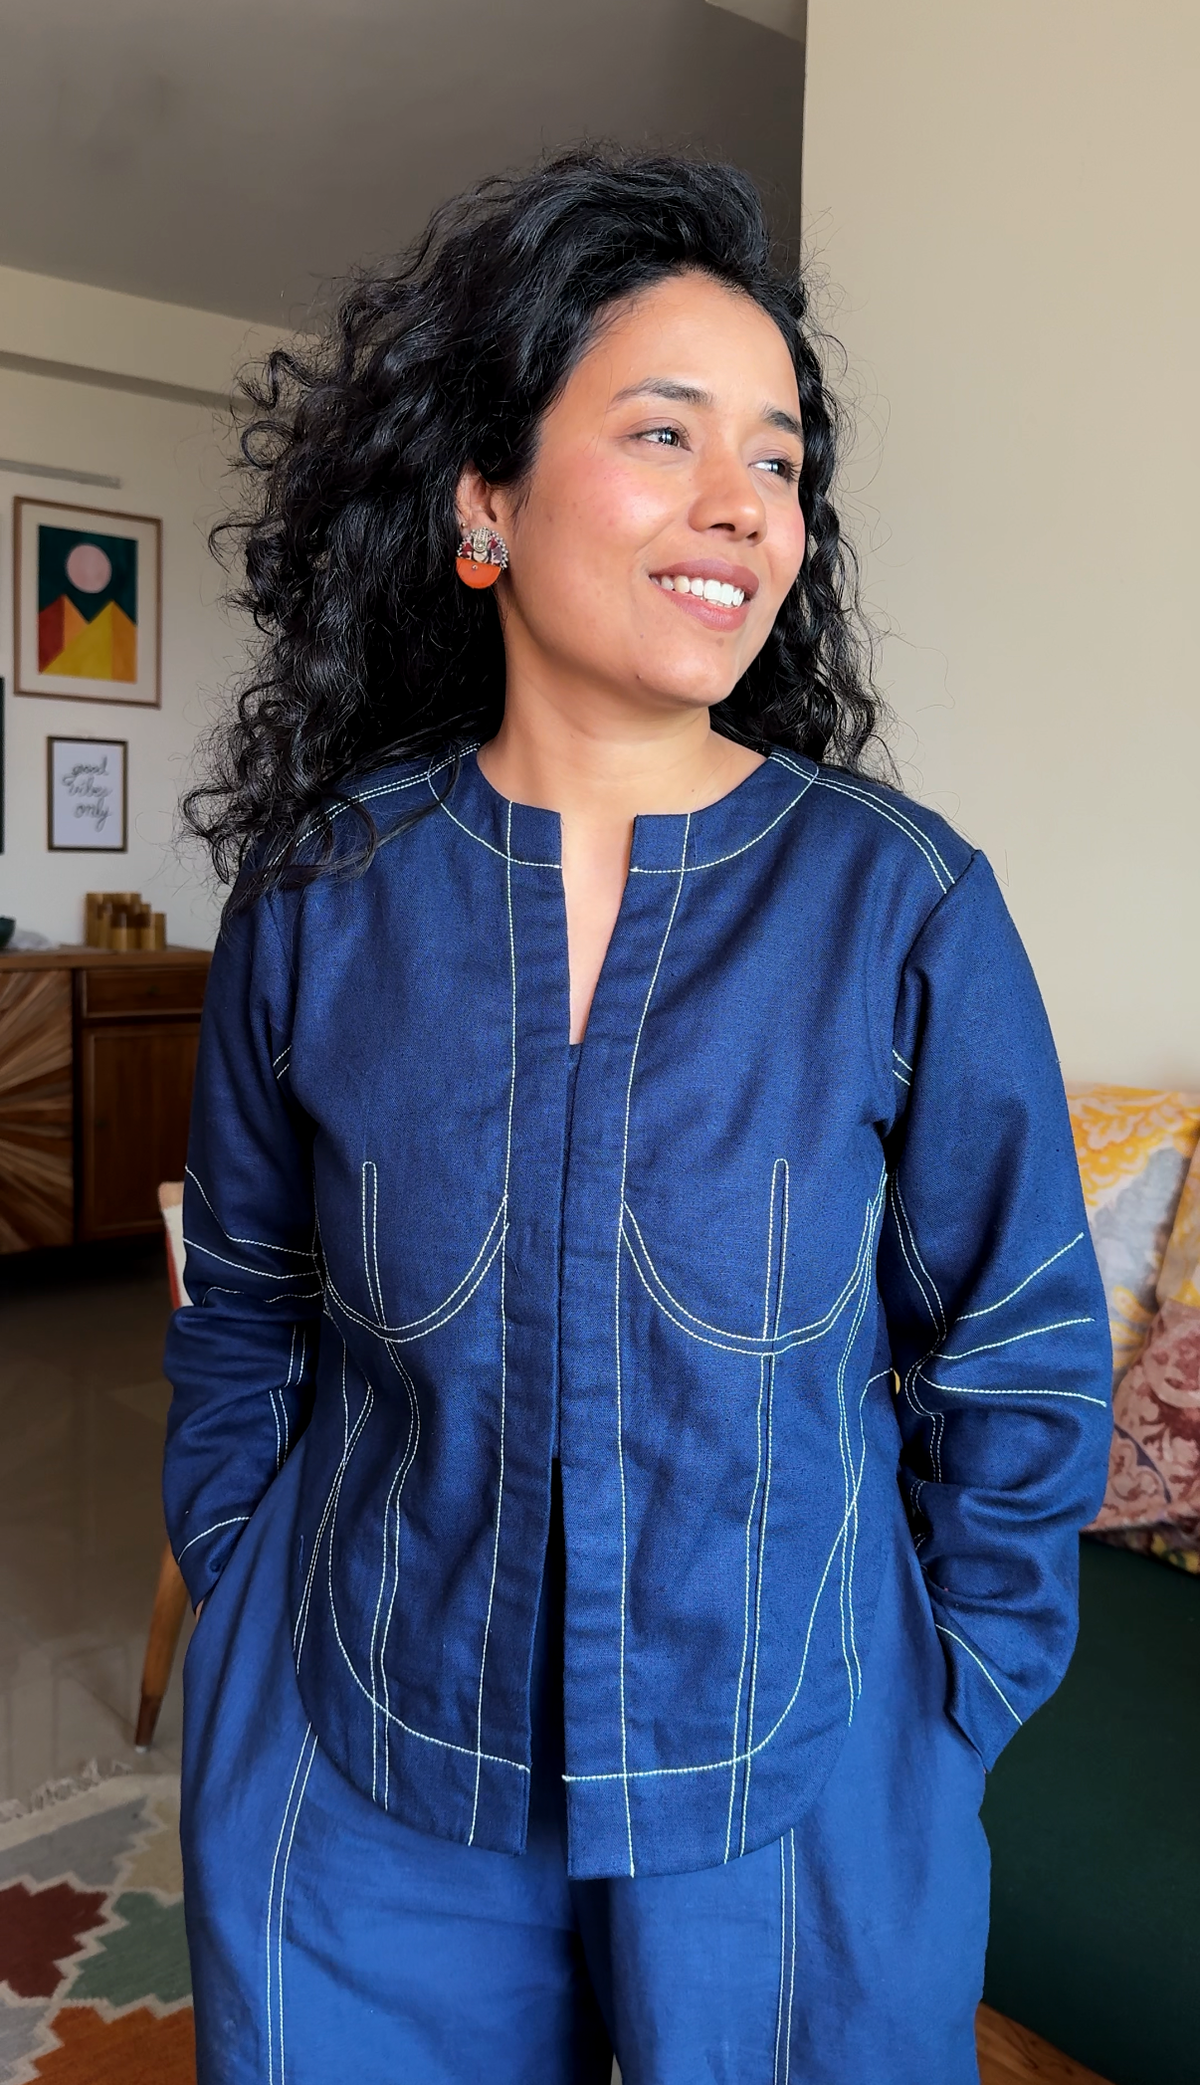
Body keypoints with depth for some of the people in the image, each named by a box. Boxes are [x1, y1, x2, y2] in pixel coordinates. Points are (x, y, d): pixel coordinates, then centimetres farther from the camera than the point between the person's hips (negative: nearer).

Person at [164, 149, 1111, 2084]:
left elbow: (1024, 1368, -3)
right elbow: (244, 1310, 6)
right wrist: (241, 1605, 6)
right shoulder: (321, 889, -7)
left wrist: (943, 1729, -1)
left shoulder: (903, 898, -12)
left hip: (781, 1782, -1)